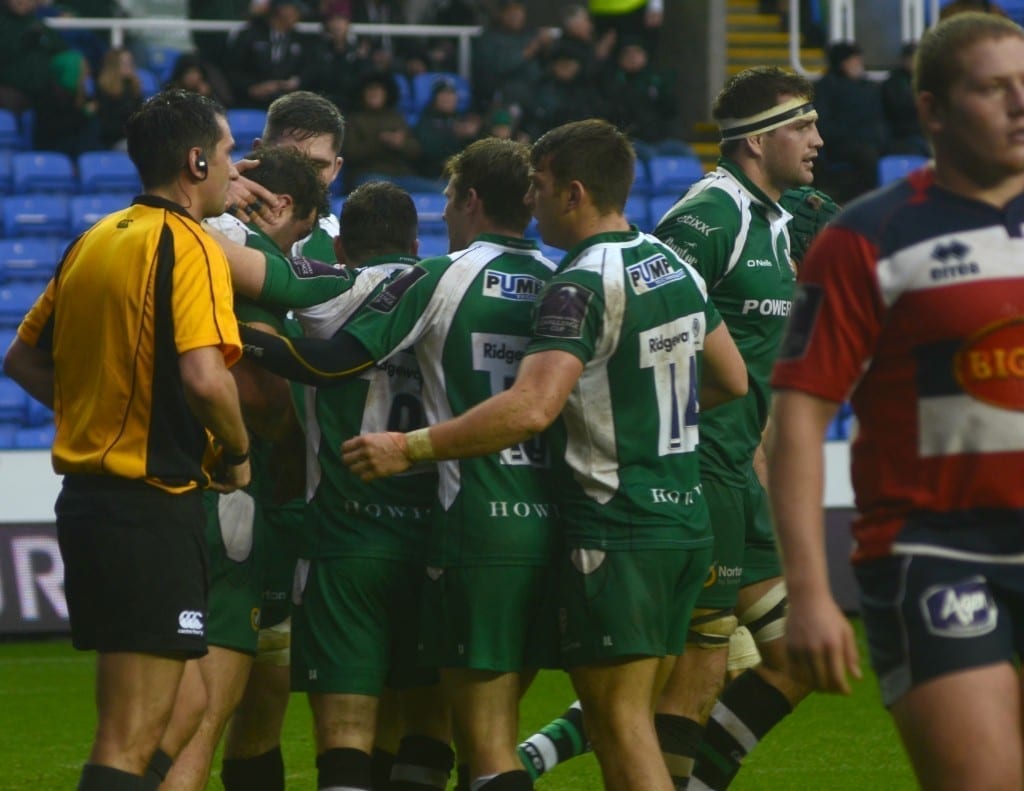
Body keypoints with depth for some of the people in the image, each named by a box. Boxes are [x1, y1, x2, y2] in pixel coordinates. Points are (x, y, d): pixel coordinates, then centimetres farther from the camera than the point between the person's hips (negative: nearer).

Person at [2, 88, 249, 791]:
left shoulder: (93, 242, 13)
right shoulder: (189, 245, -11)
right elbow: (204, 376, -24)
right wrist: (237, 453, -7)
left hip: (86, 490, 9)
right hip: (154, 506, -9)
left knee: (131, 728, 19)